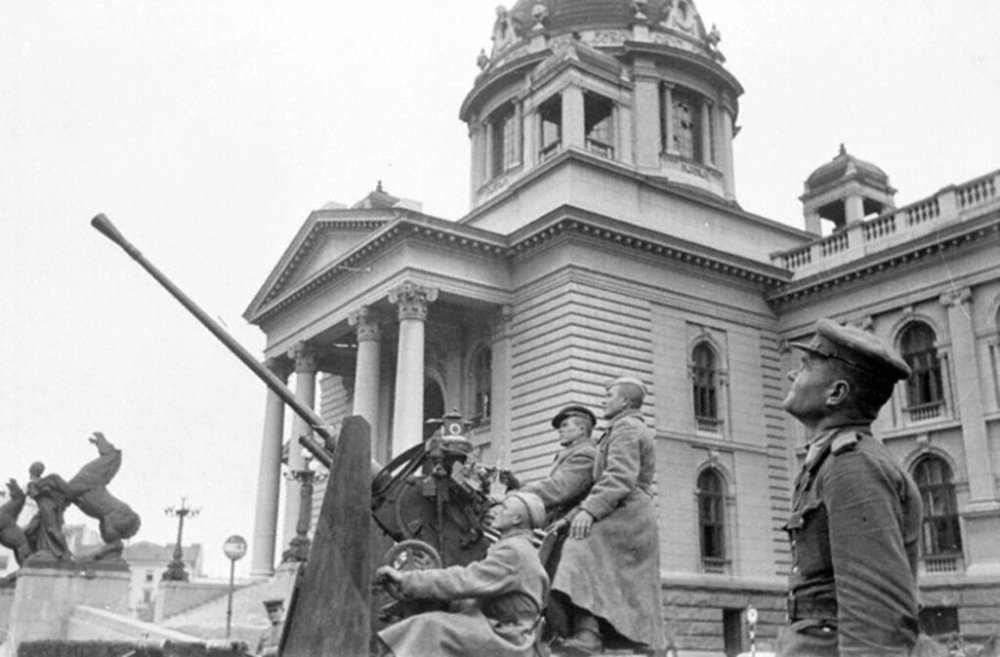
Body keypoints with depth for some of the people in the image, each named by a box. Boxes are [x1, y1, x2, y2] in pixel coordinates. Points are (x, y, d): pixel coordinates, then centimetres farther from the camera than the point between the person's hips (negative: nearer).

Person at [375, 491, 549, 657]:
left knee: (431, 627, -21)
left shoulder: (513, 551, -16)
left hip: (505, 639, -10)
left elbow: (463, 582, -23)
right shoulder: (519, 549, 18)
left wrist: (405, 578, -21)